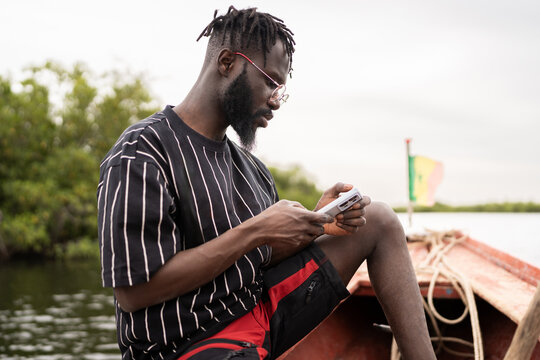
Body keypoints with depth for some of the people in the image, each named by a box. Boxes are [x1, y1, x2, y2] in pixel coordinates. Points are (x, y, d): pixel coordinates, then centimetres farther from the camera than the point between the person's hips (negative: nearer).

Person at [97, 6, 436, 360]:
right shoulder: (140, 155, -13)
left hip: (262, 306, 9)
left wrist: (316, 221, -5)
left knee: (379, 219, 4)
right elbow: (133, 292, -21)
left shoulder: (247, 163, 15)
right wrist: (255, 231, -19)